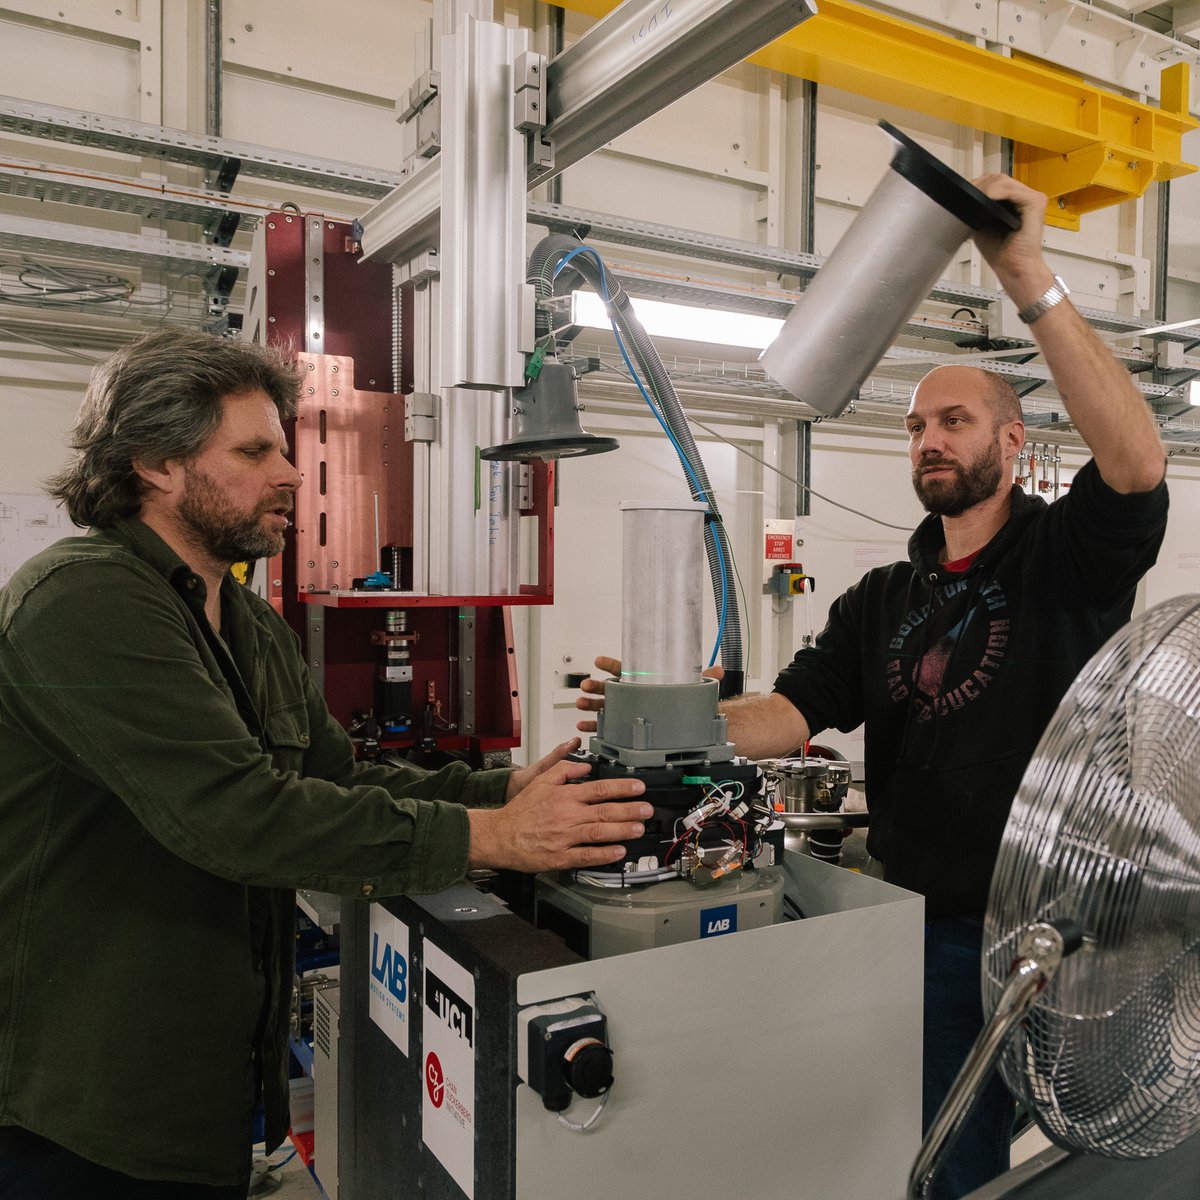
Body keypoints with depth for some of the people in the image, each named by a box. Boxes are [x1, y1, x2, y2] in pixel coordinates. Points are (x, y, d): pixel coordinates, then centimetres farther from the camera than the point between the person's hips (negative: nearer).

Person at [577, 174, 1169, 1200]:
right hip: (929, 933, 5)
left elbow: (1138, 461, -29)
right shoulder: (883, 599, 6)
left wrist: (1032, 283, -33)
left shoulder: (1069, 556, -8)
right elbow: (790, 717, -4)